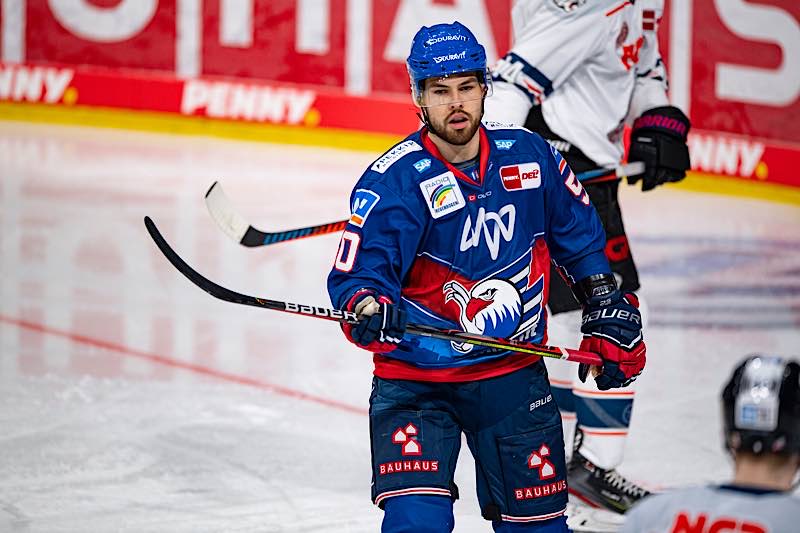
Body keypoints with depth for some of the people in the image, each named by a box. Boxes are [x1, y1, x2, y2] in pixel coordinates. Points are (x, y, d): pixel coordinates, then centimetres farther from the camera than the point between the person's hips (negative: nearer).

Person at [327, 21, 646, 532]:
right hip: (415, 381, -4)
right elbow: (356, 273, -17)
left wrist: (610, 318, 14)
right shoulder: (393, 180, -15)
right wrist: (368, 307, -39)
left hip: (514, 374, 4)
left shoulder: (532, 157, -1)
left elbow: (582, 239, 15)